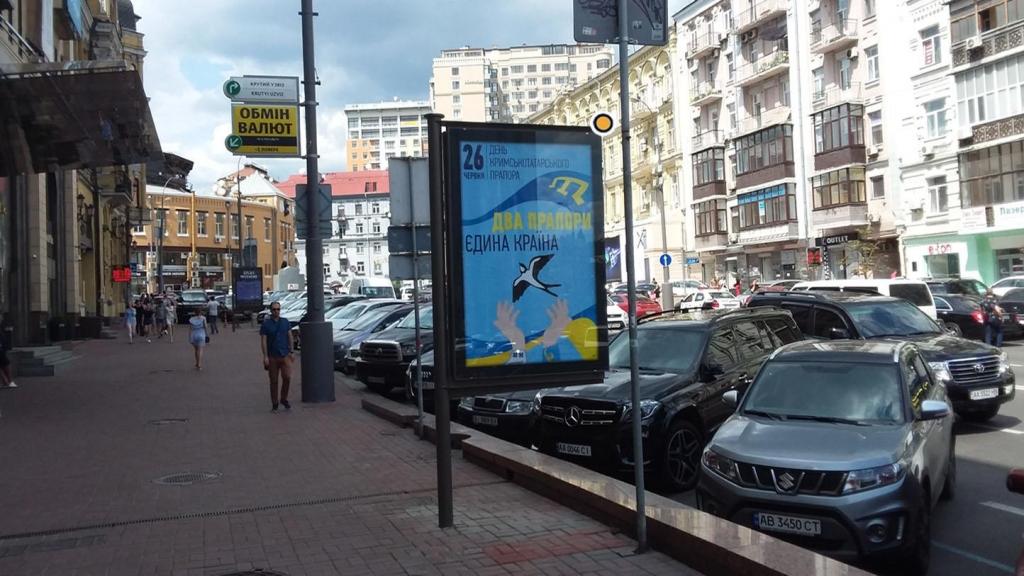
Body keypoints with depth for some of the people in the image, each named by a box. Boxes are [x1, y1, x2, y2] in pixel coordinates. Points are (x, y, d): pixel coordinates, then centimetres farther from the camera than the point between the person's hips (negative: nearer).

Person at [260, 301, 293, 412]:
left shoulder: (285, 322, 7)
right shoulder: (266, 324, -1)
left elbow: (290, 337, 11)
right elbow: (263, 341, -4)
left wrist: (291, 351, 6)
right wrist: (265, 356, -11)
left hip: (285, 355, 1)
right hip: (272, 357, -1)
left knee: (287, 378, -10)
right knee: (273, 381, 4)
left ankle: (284, 399, 12)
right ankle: (274, 404, 15)